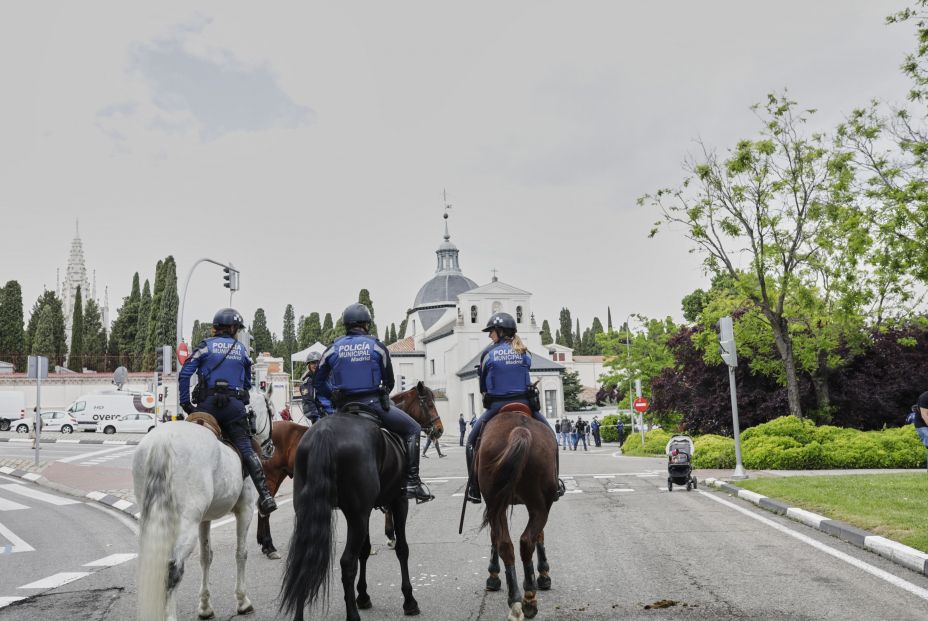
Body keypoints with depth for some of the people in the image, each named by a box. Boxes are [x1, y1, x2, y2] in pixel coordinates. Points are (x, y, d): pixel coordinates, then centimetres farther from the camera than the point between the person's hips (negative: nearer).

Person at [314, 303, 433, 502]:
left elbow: (318, 383, 12)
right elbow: (390, 381, 7)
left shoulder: (333, 349, 8)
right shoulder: (377, 347, 1)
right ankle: (412, 482, -1)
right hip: (373, 402, -3)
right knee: (412, 429, 9)